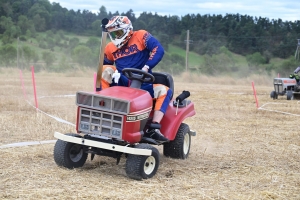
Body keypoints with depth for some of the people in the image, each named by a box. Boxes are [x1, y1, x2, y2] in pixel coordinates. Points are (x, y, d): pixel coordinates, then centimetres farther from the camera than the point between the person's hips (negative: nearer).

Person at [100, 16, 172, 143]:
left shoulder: (141, 36, -2)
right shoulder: (110, 48, 9)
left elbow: (158, 50, -16)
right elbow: (104, 66, 20)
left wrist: (146, 67, -28)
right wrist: (112, 74, -3)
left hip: (143, 85, -2)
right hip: (122, 84, 2)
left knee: (163, 90, -27)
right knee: (105, 70, -20)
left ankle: (153, 129, -36)